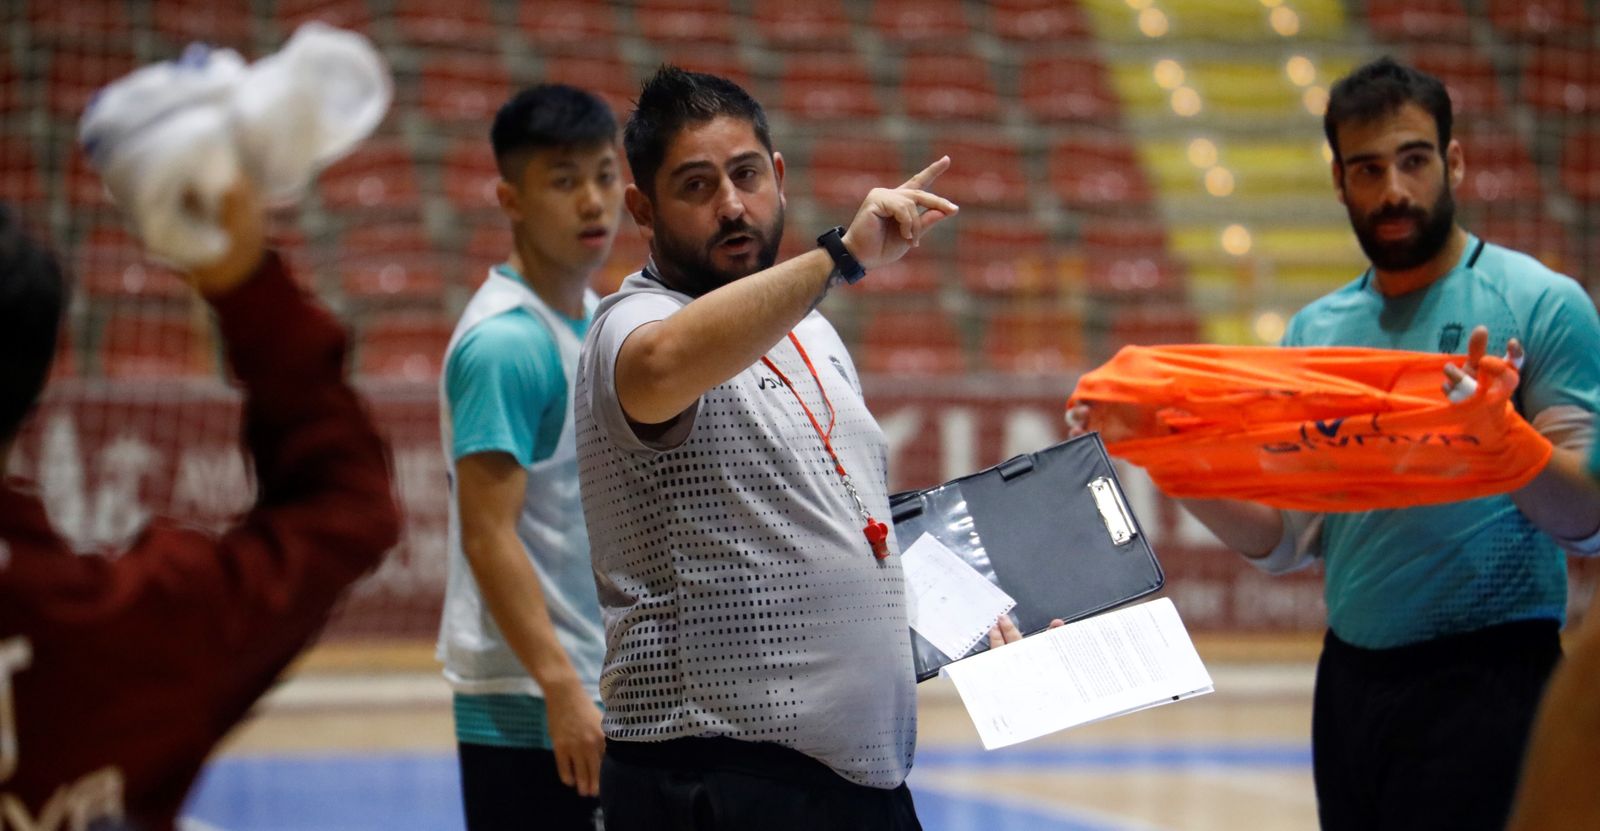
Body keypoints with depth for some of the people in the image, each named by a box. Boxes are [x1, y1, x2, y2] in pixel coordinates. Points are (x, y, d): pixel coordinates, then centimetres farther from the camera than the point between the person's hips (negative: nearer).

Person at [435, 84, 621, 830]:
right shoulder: (506, 341, -16)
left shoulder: (596, 322, 12)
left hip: (589, 692, 9)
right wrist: (562, 688, -25)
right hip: (527, 706, -9)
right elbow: (487, 536, -21)